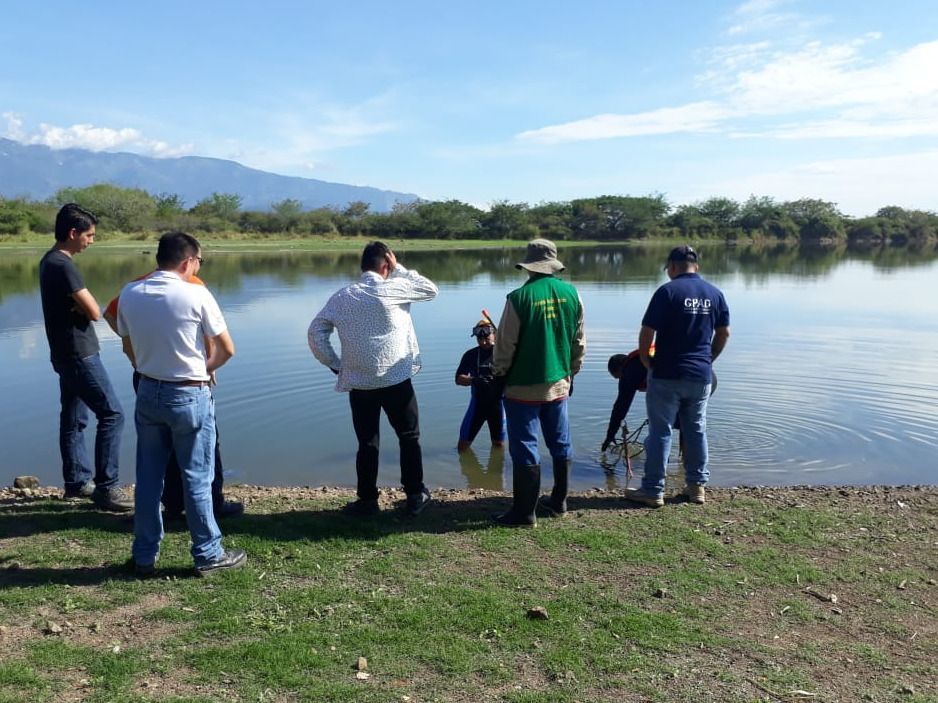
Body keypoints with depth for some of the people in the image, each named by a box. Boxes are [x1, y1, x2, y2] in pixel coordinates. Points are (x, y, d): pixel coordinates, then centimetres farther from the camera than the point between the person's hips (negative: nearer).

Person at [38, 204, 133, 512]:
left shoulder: (50, 261, 12)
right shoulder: (64, 266, -19)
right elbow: (94, 311, -19)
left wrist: (78, 305, -7)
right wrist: (85, 305, 0)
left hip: (67, 353, 10)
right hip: (79, 354, -10)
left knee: (73, 419, 15)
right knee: (112, 414, -9)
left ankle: (76, 481, 24)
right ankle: (105, 487, -6)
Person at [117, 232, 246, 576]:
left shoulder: (130, 294, 0)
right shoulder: (197, 295, -14)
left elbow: (129, 347, 11)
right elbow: (226, 349, -7)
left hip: (148, 392, 5)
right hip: (190, 396, -5)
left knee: (148, 477, 13)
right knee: (196, 479, 5)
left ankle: (144, 556, 24)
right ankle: (208, 555, 17)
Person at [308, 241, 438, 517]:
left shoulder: (341, 297, 5)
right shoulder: (392, 288, -7)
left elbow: (315, 333, 5)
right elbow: (431, 290, 6)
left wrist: (335, 365, 11)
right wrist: (399, 269, 8)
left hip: (358, 383, 3)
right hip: (396, 380, -3)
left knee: (367, 443, 12)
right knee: (409, 438, 12)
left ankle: (367, 500, 18)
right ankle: (415, 496, 17)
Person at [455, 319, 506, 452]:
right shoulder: (471, 355, 2)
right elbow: (459, 379, -4)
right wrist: (474, 380, -24)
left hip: (497, 402, -1)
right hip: (477, 402, 1)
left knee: (499, 444, 12)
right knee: (463, 444, -1)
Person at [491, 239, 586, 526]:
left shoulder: (519, 297, -16)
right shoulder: (571, 293, 0)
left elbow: (505, 344, -11)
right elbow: (579, 341, 8)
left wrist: (499, 373, 6)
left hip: (524, 387, -5)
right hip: (559, 384, 5)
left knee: (524, 448, 2)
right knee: (560, 444, 16)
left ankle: (525, 512, 9)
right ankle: (558, 501, 29)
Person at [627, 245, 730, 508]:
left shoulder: (667, 291, -12)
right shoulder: (715, 293, 5)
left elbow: (647, 333, -14)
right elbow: (724, 333, 11)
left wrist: (647, 363, 0)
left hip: (667, 375, -5)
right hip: (701, 375, 5)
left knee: (660, 432, 2)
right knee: (696, 431, 15)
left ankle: (653, 490, 7)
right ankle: (697, 486, 23)